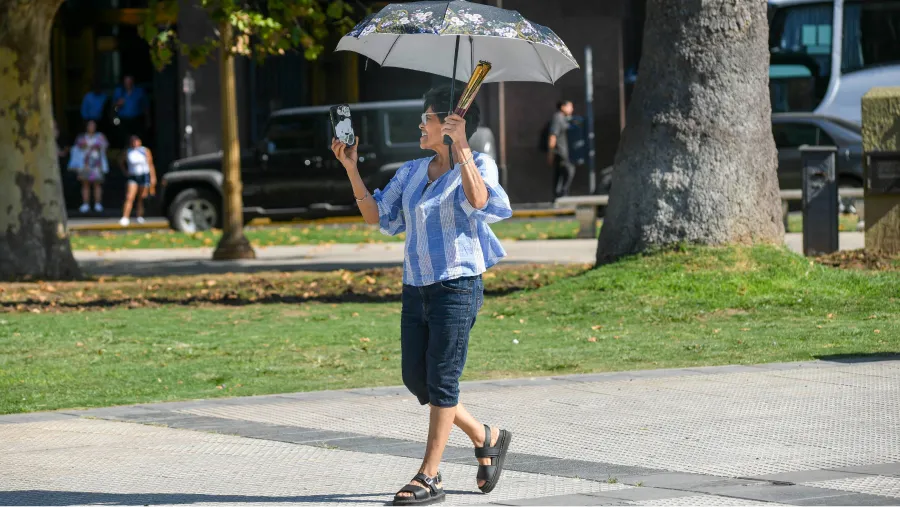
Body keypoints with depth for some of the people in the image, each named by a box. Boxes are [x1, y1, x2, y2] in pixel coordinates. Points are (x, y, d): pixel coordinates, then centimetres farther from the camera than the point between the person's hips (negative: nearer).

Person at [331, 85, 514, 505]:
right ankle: (486, 439, 25)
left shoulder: (478, 165, -3)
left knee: (441, 380, -6)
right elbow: (376, 215, 11)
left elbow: (478, 201, -24)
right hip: (416, 287, 7)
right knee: (415, 378, 7)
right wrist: (351, 169, 4)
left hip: (457, 285, -7)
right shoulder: (412, 172, 15)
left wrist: (461, 148, -27)